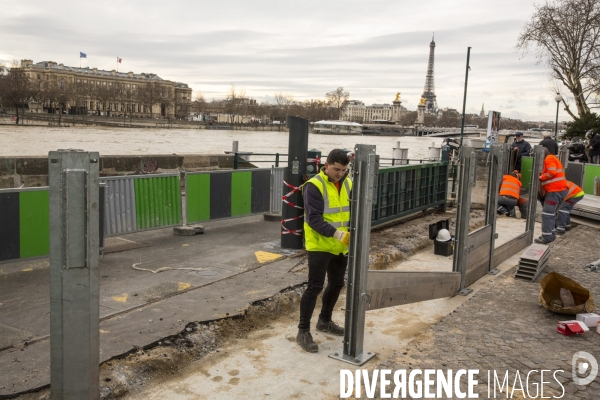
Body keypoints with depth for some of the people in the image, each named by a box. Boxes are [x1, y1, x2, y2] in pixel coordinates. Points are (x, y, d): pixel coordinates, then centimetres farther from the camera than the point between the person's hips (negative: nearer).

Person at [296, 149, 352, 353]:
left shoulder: (348, 184, 4)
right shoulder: (314, 186, -17)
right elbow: (313, 218, -23)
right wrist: (335, 233, -33)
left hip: (341, 247, 7)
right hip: (320, 246, -7)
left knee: (337, 283, 17)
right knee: (315, 287, -5)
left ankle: (325, 321, 37)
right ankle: (303, 332, 6)